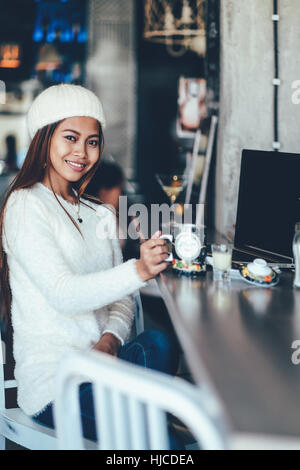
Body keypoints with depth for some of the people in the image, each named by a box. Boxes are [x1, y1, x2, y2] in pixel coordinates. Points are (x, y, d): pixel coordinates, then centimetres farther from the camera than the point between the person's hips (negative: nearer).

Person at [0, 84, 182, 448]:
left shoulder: (99, 213, 20)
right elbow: (64, 295, -17)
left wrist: (111, 339, -7)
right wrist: (139, 271, -32)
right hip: (52, 383, -7)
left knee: (160, 342, -29)